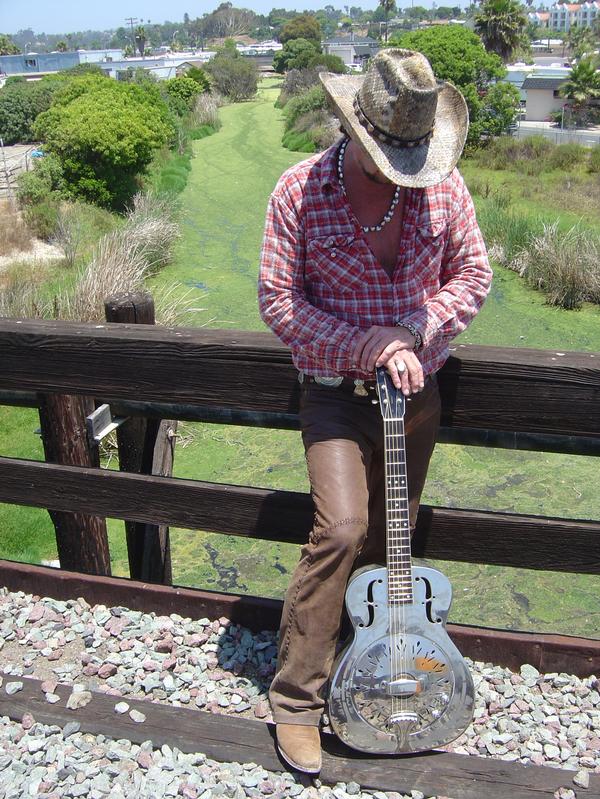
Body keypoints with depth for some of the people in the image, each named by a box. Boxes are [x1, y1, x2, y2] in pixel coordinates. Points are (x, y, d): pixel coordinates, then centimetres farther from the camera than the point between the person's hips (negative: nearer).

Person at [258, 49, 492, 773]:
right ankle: (296, 698, -1)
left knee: (386, 541, 13)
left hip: (418, 391, 4)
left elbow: (471, 275, 5)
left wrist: (413, 333, -13)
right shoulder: (301, 190, -12)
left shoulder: (443, 185, -3)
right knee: (341, 530, -18)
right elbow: (278, 301, -11)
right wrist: (371, 344, -20)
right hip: (337, 392, -3)